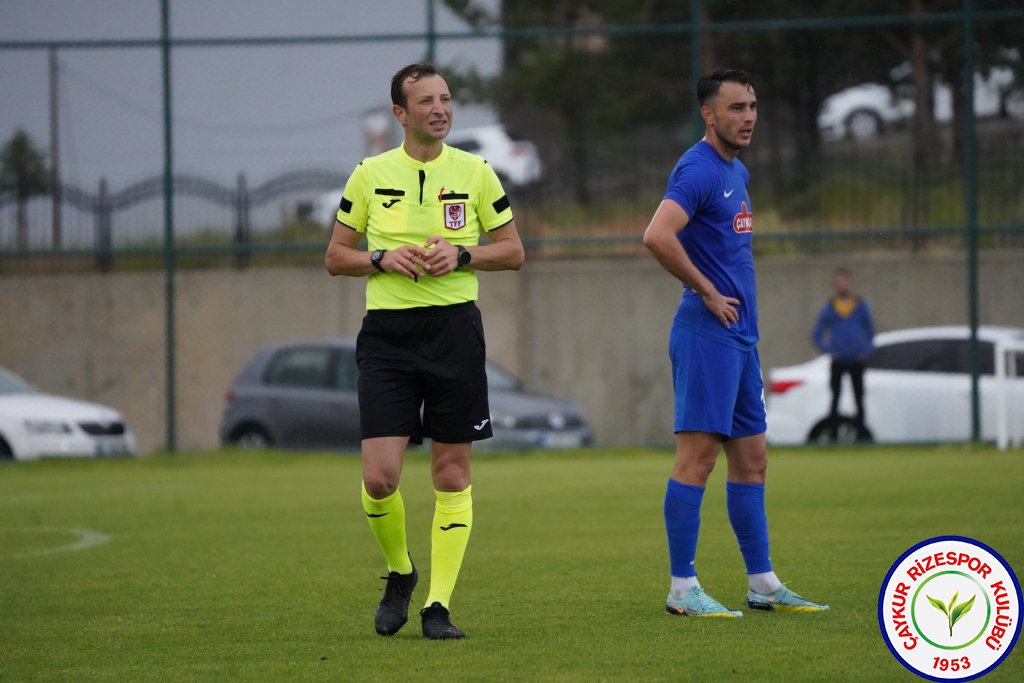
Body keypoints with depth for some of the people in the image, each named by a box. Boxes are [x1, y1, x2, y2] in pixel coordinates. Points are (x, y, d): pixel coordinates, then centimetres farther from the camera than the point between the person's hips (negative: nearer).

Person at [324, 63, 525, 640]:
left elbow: (513, 251, 10)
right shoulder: (370, 174, 5)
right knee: (380, 476, -10)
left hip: (455, 329, 1)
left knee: (453, 473, 0)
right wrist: (383, 258, -9)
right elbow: (336, 257, 10)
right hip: (387, 332, 0)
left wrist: (462, 255, -8)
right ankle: (400, 571, 18)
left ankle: (439, 605, 6)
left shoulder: (475, 172, 5)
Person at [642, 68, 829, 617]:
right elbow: (657, 237, -27)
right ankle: (682, 589, -8)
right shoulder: (698, 170, -13)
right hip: (706, 335, -10)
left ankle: (763, 585, 16)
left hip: (739, 337, 10)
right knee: (697, 457, -9)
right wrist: (708, 292, -18)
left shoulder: (737, 173, 18)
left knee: (751, 460, 11)